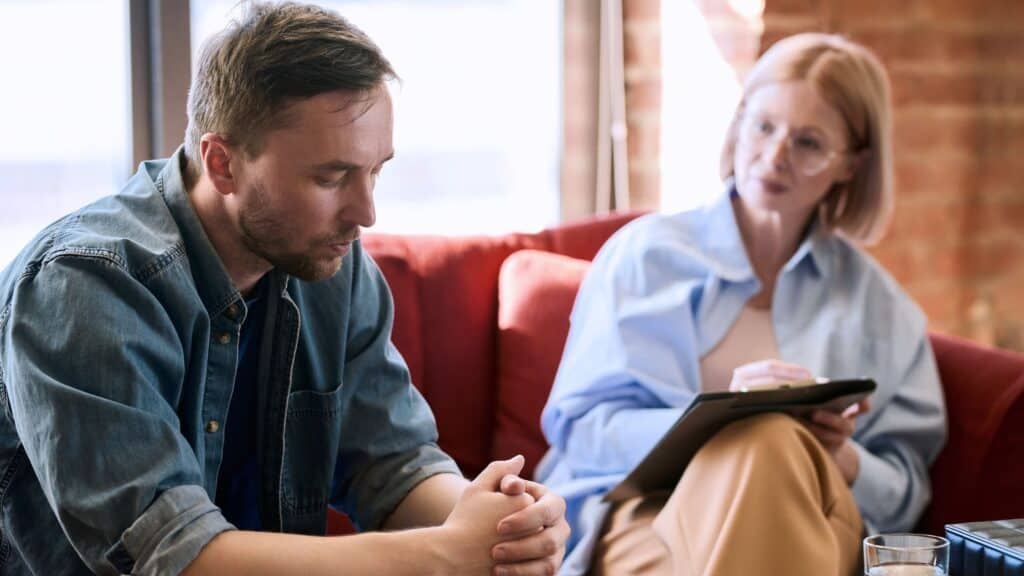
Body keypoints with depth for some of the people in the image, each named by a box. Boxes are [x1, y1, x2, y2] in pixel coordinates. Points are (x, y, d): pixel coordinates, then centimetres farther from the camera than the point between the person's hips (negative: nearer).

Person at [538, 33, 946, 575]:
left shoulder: (878, 305, 15)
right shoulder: (644, 252, 8)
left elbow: (906, 493, 14)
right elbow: (581, 429, 0)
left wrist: (841, 459, -9)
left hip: (810, 528, 2)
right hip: (643, 516, -1)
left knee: (768, 443, -34)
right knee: (763, 437, -34)